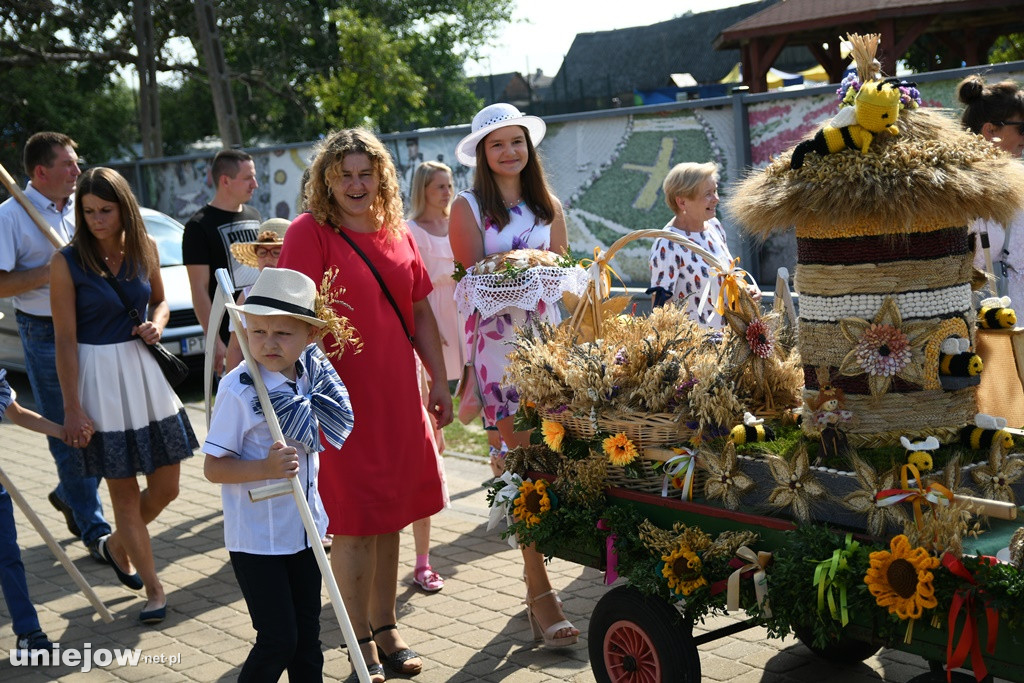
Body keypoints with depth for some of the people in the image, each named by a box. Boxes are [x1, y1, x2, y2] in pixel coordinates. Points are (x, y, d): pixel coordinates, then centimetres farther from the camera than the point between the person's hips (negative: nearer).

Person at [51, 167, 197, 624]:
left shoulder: (144, 248, 3)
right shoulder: (67, 262, -10)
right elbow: (65, 338, -9)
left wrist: (156, 324, -5)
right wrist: (72, 408, -11)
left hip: (146, 369, 5)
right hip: (99, 376, -5)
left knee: (166, 488, 10)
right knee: (125, 494, 3)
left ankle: (117, 545, 38)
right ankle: (154, 590, 16)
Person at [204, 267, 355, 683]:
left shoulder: (309, 376, -1)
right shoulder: (238, 389, -20)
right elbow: (213, 467, -19)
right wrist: (265, 468, -32)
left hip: (304, 531, 6)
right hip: (257, 539, -6)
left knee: (307, 634, 15)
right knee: (278, 640, -2)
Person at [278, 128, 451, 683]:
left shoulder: (397, 234, 11)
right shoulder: (308, 232, -8)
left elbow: (420, 311, 15)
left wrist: (439, 381, 13)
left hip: (398, 398, 6)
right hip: (342, 399, -6)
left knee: (389, 516, 14)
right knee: (353, 523, 1)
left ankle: (385, 629, 28)